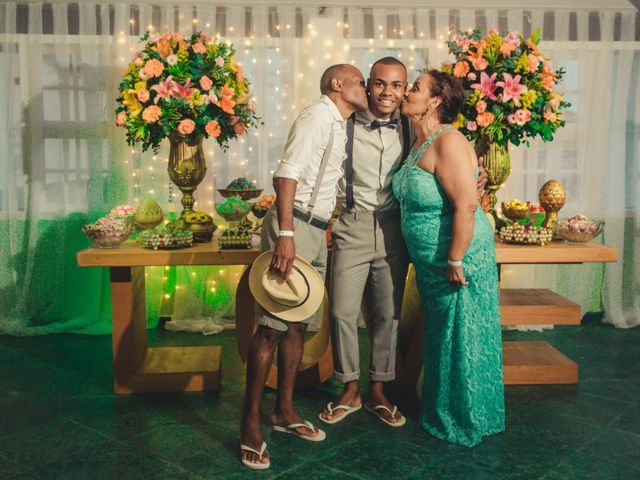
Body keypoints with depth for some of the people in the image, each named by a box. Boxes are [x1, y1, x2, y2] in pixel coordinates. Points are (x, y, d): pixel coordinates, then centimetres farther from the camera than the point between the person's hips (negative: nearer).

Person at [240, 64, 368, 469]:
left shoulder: (339, 125, 20)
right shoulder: (318, 116, -9)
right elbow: (287, 174, -21)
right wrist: (286, 234, -29)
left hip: (316, 232, 9)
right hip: (293, 228, -9)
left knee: (298, 325, 12)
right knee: (273, 327, -7)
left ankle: (285, 411, 24)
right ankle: (250, 421, 3)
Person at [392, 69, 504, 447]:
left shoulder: (447, 142, -20)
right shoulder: (421, 143, 11)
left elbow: (467, 204, -27)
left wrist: (455, 261, -25)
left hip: (459, 259, -10)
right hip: (431, 262, 10)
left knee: (461, 340, 4)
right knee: (441, 338, 20)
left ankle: (467, 423, 22)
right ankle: (440, 414, 37)